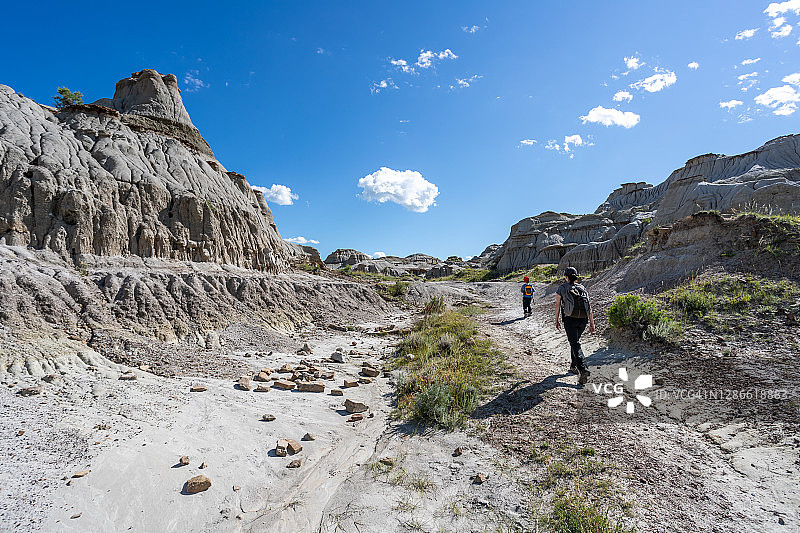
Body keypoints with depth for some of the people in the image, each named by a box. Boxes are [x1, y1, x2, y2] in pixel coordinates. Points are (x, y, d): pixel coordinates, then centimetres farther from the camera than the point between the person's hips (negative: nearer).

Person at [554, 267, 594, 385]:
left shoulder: (562, 288, 6)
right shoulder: (582, 288, 15)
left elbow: (558, 305, 5)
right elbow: (589, 307, 9)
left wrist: (557, 320, 14)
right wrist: (592, 323, 9)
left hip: (570, 319, -5)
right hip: (583, 319, 5)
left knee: (575, 344, -10)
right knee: (575, 341, 23)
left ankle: (583, 369, -26)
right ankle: (574, 366, 30)